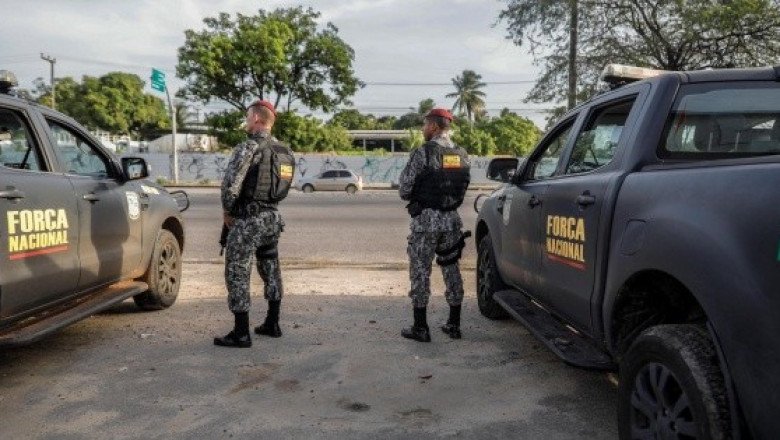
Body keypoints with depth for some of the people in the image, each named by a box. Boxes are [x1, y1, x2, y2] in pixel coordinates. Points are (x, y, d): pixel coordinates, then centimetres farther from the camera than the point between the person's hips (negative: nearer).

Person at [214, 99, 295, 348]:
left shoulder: (248, 147, -15)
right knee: (270, 269, 19)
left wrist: (227, 211, -5)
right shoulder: (284, 152, 10)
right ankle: (272, 324, 29)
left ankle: (241, 334, 4)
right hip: (272, 217, 8)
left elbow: (231, 185, -19)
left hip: (247, 220, -8)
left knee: (238, 273, 0)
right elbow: (283, 188, 11)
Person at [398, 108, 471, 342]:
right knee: (451, 269, 14)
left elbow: (404, 189, -10)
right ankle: (454, 325, 20)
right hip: (452, 219, 6)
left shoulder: (423, 153, -12)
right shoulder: (462, 155, 7)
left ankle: (420, 328, 8)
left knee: (420, 271, 3)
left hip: (425, 220, -6)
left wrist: (415, 198, 10)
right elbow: (463, 189, 10)